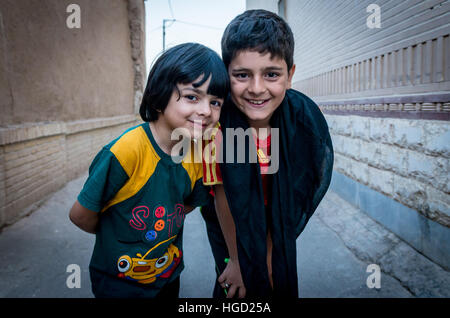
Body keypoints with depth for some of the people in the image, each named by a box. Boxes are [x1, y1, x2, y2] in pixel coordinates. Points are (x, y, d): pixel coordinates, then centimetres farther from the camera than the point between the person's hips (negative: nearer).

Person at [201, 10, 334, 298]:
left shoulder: (304, 119, -25)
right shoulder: (217, 121, -30)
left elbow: (287, 198, -16)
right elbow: (222, 196, -19)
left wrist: (269, 256, -10)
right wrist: (236, 259, -9)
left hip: (278, 227, 2)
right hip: (231, 225, -1)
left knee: (280, 284, 15)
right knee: (236, 287, 10)